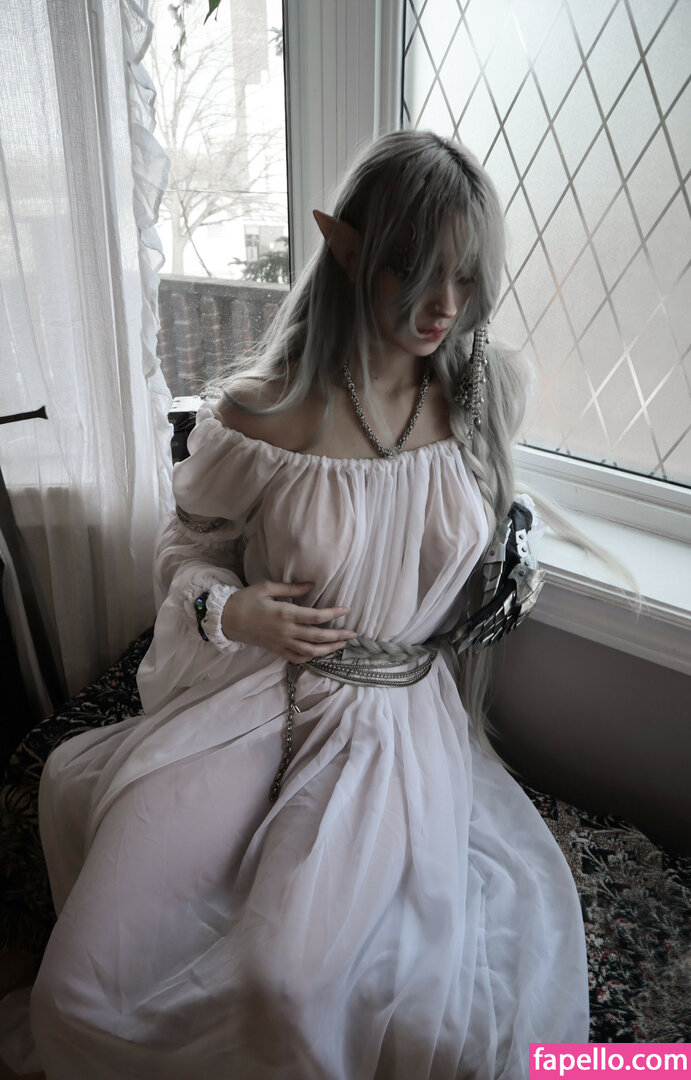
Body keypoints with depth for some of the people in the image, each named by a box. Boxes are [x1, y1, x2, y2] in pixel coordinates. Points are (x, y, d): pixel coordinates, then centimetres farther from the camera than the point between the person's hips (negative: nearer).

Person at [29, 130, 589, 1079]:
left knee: (290, 982, -22)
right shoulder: (257, 418, -10)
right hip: (253, 693, 0)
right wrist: (224, 609, -13)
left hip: (402, 715, 1)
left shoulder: (490, 393, -1)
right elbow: (187, 544, 6)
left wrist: (515, 567, 7)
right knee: (84, 987, -9)